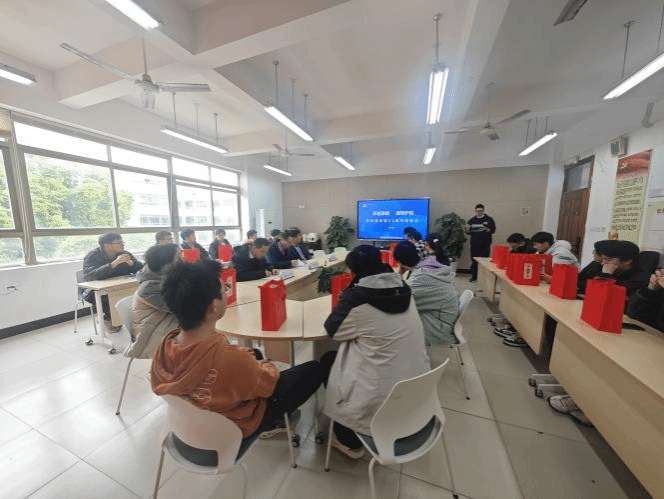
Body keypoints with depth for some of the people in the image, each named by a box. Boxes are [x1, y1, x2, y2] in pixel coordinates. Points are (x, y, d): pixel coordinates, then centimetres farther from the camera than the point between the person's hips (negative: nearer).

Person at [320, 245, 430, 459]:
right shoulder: (402, 288, -3)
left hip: (382, 395, -6)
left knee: (328, 360, 18)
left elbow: (332, 330, -4)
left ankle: (350, 442, 30)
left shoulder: (356, 296, -20)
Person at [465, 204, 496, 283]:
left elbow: (493, 230, -2)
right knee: (474, 261, 4)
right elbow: (468, 232, 13)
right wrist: (467, 229, -10)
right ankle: (473, 277, 12)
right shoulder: (472, 220, 12)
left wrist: (486, 229, -22)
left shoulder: (489, 219, 5)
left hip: (485, 244, -1)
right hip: (474, 244, 2)